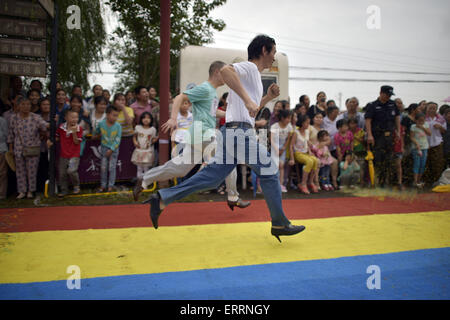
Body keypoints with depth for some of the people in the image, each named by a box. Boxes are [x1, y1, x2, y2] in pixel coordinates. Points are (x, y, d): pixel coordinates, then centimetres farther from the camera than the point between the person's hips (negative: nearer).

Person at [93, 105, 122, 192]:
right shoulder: (101, 123, -9)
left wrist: (111, 149, -18)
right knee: (103, 168, 7)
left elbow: (118, 140, -14)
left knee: (112, 168, 3)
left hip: (114, 149, -2)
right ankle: (103, 185, 18)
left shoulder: (118, 126, -14)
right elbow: (97, 131, 15)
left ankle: (110, 186, 14)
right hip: (104, 148, 2)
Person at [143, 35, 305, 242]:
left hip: (232, 132, 10)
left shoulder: (254, 75, 27)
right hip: (240, 131, -10)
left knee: (211, 177, 5)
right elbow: (225, 70, -26)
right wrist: (247, 99, -32)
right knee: (269, 172, 0)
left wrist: (268, 97, 21)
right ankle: (279, 224, 11)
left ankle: (162, 199, 5)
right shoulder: (249, 67, -3)